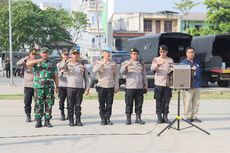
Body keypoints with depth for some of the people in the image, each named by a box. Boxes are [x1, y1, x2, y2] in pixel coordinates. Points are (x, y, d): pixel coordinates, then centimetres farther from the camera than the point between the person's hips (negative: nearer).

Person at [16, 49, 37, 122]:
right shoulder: (26, 62, 2)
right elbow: (18, 63, -16)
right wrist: (25, 58, -29)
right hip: (28, 85, 0)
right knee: (27, 102, 1)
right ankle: (28, 116, 13)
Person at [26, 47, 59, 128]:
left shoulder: (52, 63, 10)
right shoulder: (36, 62, 6)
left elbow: (55, 76, 10)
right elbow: (27, 64, -14)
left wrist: (57, 86, 5)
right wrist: (37, 60, -29)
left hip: (49, 87, 1)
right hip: (38, 87, -1)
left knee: (49, 105, 2)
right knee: (38, 105, 0)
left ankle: (47, 121, 10)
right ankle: (38, 122, 5)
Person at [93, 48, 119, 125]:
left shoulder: (113, 63, 10)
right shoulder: (98, 63, 6)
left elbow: (116, 76, 11)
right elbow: (94, 70, -15)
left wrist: (116, 87, 5)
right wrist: (102, 63, -24)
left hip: (111, 87, 1)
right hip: (101, 86, -1)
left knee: (109, 104, 4)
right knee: (102, 105, 1)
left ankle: (108, 119, 13)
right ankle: (103, 119, 9)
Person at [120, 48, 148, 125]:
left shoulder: (141, 64, 16)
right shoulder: (126, 62, 7)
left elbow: (144, 75, 19)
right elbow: (122, 72, -8)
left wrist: (145, 85, 13)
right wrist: (126, 66, -26)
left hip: (140, 87, 3)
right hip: (130, 87, -3)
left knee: (139, 104, 5)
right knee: (129, 104, -2)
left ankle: (138, 118, 13)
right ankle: (128, 119, 5)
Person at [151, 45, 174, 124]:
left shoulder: (170, 60, 12)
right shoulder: (156, 59, 4)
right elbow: (152, 68, -11)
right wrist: (158, 64, -30)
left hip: (168, 83, 2)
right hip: (158, 83, -2)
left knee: (166, 101, 4)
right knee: (159, 101, 0)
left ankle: (165, 117, 11)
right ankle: (159, 117, 6)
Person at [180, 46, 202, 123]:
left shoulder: (197, 62, 17)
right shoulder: (183, 62, -2)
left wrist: (199, 82, 14)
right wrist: (191, 70, -25)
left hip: (196, 86, 6)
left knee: (196, 103, 8)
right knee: (188, 103, -6)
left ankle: (194, 116, 15)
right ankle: (188, 117, 2)